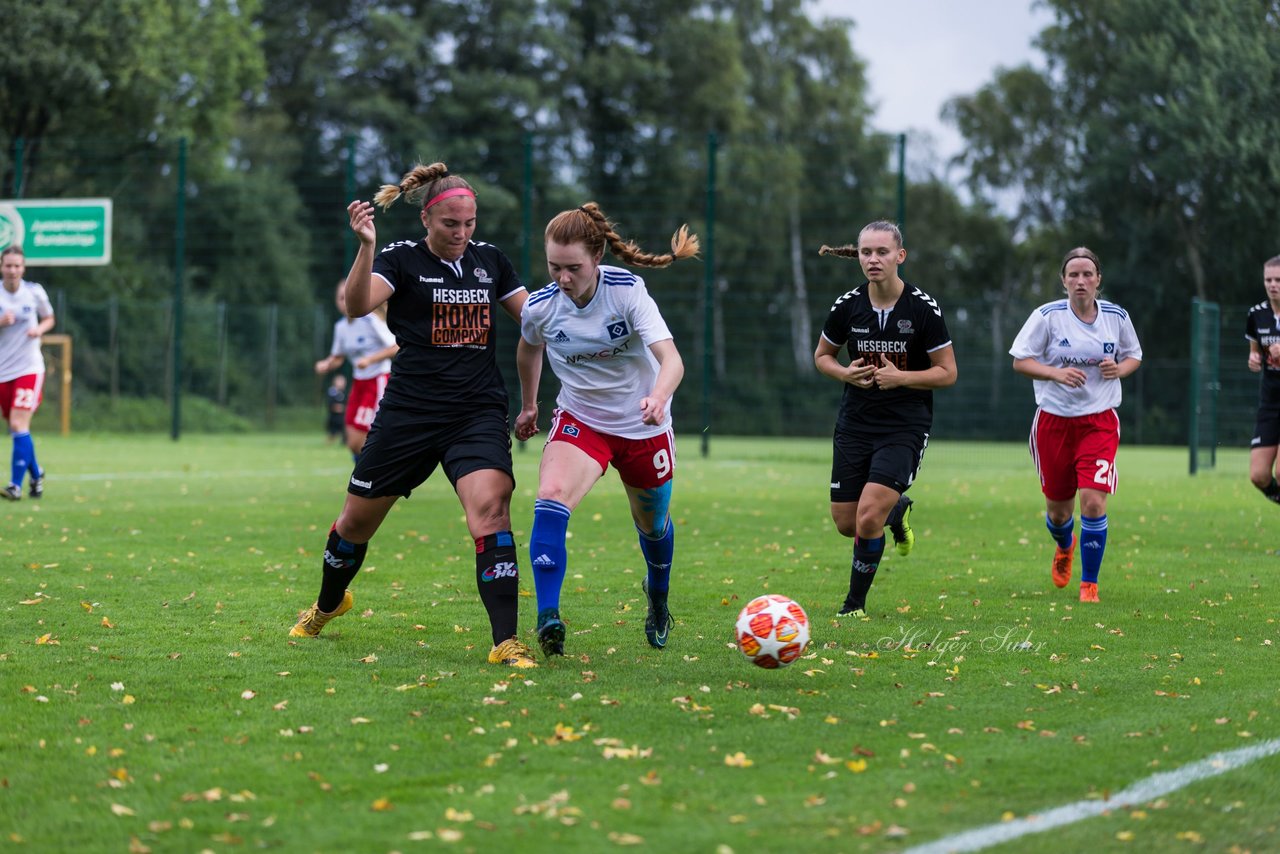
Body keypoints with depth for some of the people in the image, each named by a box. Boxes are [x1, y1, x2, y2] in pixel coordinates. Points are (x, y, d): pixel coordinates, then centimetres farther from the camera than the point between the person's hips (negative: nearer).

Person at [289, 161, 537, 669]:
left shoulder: (491, 260, 8)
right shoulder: (402, 260, -4)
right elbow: (358, 305, -22)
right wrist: (366, 246, -37)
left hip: (479, 413, 1)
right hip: (409, 413, -1)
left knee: (490, 509, -23)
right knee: (358, 519, 12)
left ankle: (506, 642, -24)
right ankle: (328, 605, 42)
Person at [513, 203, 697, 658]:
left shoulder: (628, 292, -24)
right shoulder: (540, 306, -16)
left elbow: (671, 360, -34)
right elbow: (528, 349, 10)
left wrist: (658, 397, -54)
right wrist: (528, 405, 22)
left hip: (643, 426, -1)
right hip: (579, 419, 1)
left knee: (653, 525, 18)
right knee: (550, 497, -29)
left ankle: (658, 601, 51)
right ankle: (548, 619, -34)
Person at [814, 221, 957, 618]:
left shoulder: (924, 308, -11)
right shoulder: (847, 305, -2)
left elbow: (947, 373, -5)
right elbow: (822, 355, 13)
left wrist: (901, 377, -20)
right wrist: (846, 373, -9)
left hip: (905, 426, -4)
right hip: (855, 423, 4)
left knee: (869, 517, -19)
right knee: (846, 523, 5)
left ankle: (855, 601, 3)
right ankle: (896, 510, 40)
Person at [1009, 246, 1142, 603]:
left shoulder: (1117, 317, 0)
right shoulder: (1047, 315, -6)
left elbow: (1134, 356, 15)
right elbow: (1020, 360, -5)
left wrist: (1119, 369, -8)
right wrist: (1057, 373, -21)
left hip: (1100, 422, 0)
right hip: (1054, 421, 0)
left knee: (1093, 502, -17)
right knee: (1058, 509, 10)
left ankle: (1089, 584, -2)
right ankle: (1064, 548, 48)